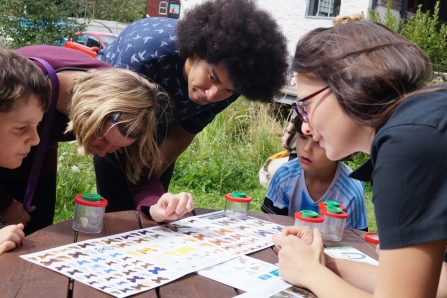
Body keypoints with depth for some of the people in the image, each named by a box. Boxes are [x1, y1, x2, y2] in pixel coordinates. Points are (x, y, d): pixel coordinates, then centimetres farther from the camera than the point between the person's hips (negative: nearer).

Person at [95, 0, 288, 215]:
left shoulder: (228, 85, -27)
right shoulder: (144, 53, -41)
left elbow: (182, 133, -12)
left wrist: (146, 182, -16)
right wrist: (144, 193, -33)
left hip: (159, 128, 3)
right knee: (118, 209, -8)